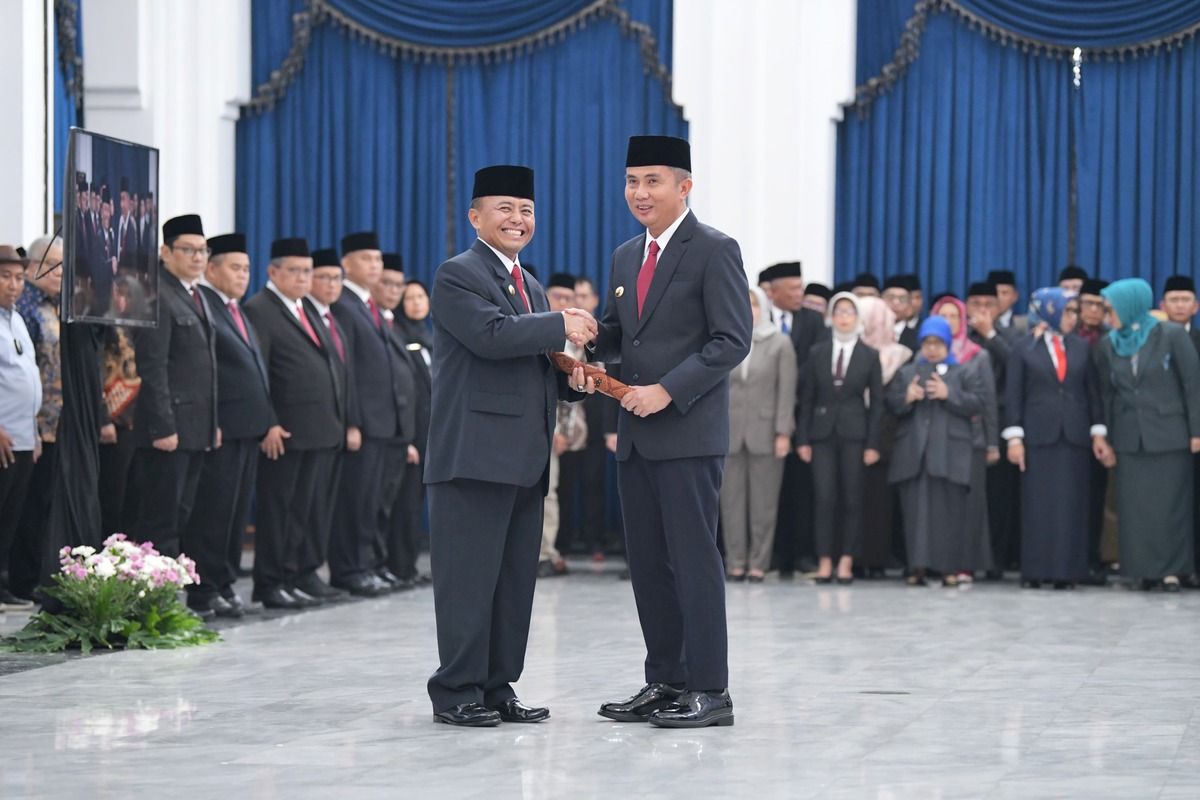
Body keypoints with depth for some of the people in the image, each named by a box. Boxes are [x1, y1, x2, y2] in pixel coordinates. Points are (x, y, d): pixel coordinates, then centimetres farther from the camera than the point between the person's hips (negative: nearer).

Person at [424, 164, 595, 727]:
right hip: (474, 454, -8)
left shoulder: (532, 289, 23)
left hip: (524, 459, 9)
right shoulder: (458, 275, -4)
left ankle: (497, 687, 15)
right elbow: (492, 334, -21)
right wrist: (562, 326, -14)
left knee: (515, 580, 9)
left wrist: (575, 379, 5)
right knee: (469, 576, -6)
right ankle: (456, 692, -2)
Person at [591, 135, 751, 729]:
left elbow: (732, 340, -12)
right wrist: (589, 337, -1)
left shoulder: (714, 251, -6)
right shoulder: (625, 257, 17)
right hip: (636, 434, 8)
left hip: (689, 431, -8)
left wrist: (668, 390, -19)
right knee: (647, 562, 9)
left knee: (693, 558, -6)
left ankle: (708, 689, -2)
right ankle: (664, 681, 15)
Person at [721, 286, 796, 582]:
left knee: (763, 501, -1)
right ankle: (735, 561, 6)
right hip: (730, 432, 2)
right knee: (732, 499, 1)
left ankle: (758, 562, 3)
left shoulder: (780, 344, 3)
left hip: (765, 432, -2)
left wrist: (783, 432, -8)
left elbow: (787, 391, -1)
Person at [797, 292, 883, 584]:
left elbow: (876, 402, 2)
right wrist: (803, 439, 0)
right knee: (825, 498, -4)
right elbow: (807, 398, 7)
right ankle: (825, 560, -2)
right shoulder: (818, 353, 8)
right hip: (823, 433, 1)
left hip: (854, 433, -1)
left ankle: (846, 560, 3)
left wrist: (873, 444, -5)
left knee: (852, 499, -1)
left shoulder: (870, 355, 5)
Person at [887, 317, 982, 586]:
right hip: (913, 451, 2)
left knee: (948, 509, -4)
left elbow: (976, 405, 0)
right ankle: (918, 566, -5)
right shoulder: (906, 372, 18)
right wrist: (906, 398, -11)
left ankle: (948, 567, -1)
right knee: (917, 510, -4)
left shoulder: (961, 374, 12)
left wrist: (949, 395, -13)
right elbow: (891, 404, 9)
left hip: (949, 451, -1)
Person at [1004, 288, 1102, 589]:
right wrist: (1014, 438, -6)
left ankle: (1066, 571, 1)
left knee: (1071, 504, -1)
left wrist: (1098, 432, 3)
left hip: (1074, 437, 2)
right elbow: (1014, 395, 0)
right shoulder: (1024, 349, 3)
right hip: (1038, 436, -2)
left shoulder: (1081, 348, 10)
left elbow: (1093, 392, 10)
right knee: (1037, 504, -3)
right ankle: (1034, 571, 0)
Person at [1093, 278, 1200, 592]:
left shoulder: (1171, 335, -6)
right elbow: (1107, 393, 10)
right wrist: (1104, 438, 5)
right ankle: (1145, 569, 7)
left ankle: (1171, 568, 5)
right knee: (1135, 506, 1)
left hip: (1169, 433, -4)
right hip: (1129, 437, 4)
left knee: (1169, 504, -1)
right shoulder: (1108, 345, 6)